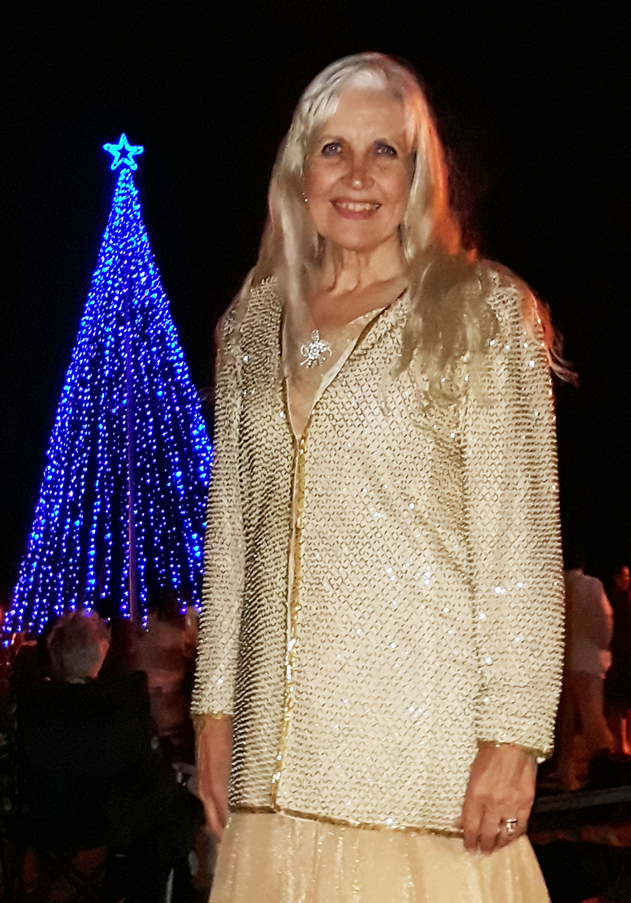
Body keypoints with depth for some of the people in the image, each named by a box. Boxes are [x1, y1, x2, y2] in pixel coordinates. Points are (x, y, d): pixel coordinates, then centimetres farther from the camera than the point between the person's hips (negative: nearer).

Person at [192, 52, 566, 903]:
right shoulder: (255, 323, 13)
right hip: (282, 730, 4)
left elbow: (520, 533, -6)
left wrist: (512, 735, -12)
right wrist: (216, 704, 12)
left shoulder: (479, 311, -1)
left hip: (426, 729, -4)